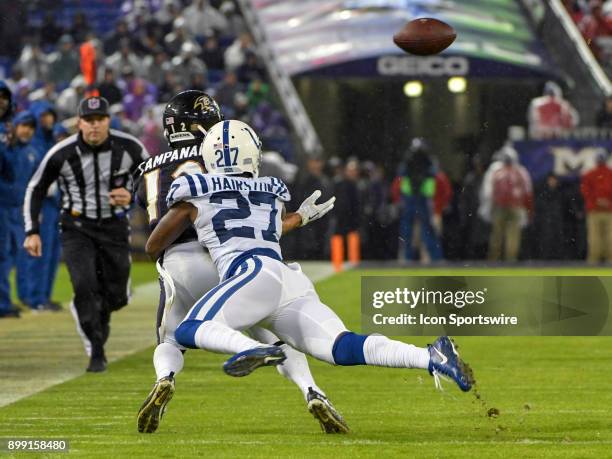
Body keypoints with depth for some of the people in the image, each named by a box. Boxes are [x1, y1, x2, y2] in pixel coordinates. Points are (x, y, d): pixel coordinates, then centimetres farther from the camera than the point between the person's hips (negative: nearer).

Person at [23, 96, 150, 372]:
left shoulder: (129, 149, -11)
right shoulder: (62, 154, -14)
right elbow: (36, 189, 0)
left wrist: (132, 196, -13)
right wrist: (32, 232, -5)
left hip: (115, 227, 2)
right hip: (77, 228, -2)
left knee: (116, 296, 5)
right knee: (84, 286, -21)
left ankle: (91, 315, 43)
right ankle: (96, 353, -7)